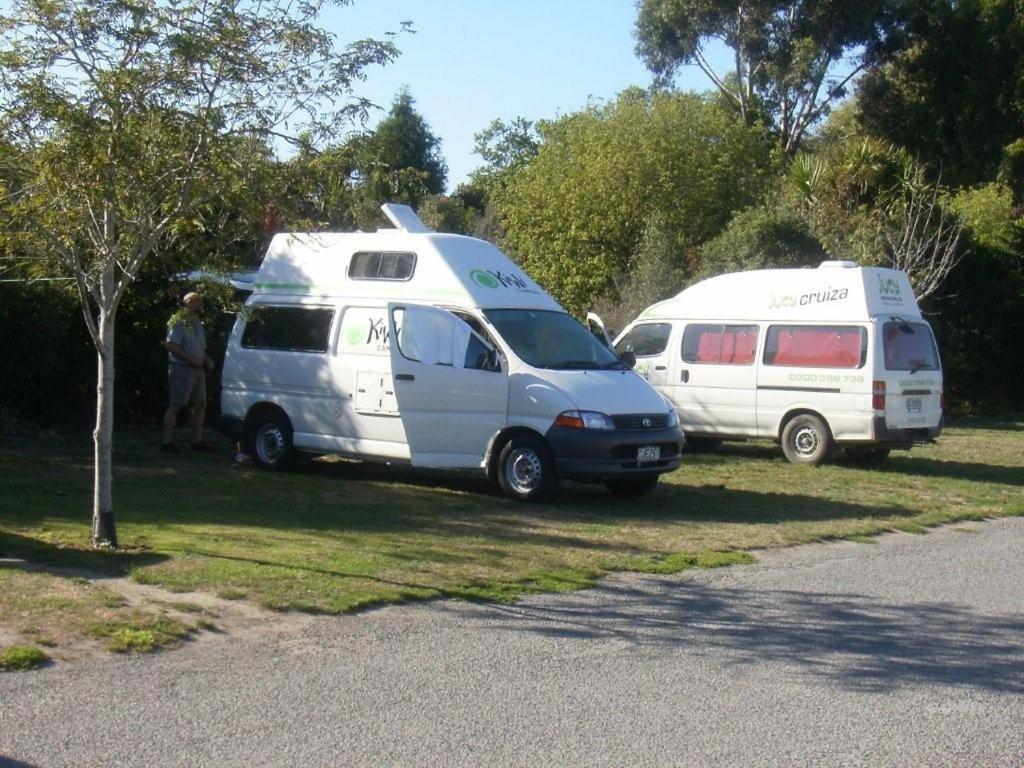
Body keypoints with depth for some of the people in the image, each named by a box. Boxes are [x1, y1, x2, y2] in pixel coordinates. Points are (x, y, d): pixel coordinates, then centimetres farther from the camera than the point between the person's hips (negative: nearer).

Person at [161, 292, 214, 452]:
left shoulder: (197, 323, 17)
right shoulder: (179, 322, -11)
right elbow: (170, 344, -19)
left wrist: (207, 359, 7)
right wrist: (191, 359, -22)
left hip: (198, 370, 9)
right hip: (181, 369, -9)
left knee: (200, 405, 10)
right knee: (175, 406, -6)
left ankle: (196, 440, 19)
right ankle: (167, 441, -3)